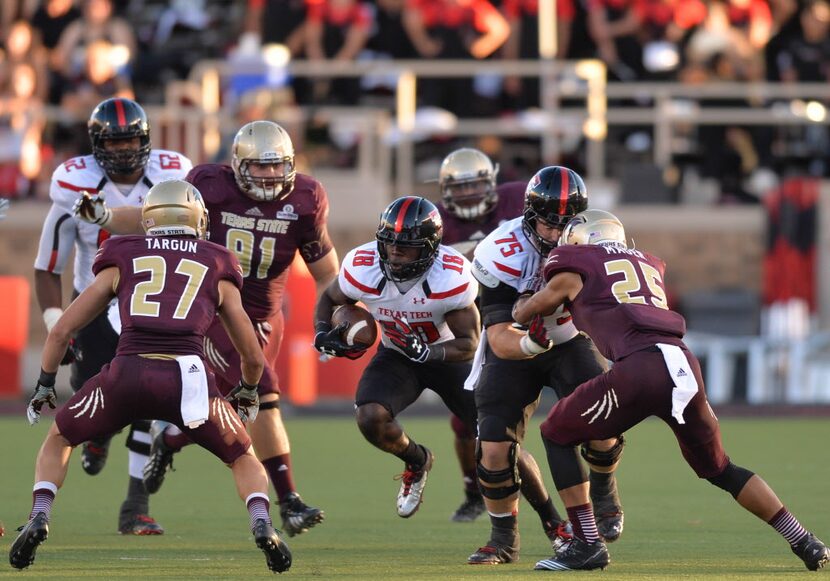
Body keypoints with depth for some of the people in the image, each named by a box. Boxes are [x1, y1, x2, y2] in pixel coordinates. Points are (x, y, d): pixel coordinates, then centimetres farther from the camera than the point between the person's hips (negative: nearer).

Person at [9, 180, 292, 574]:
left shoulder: (122, 261, 23)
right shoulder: (218, 269, 23)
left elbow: (61, 331, 25)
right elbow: (253, 358, 31)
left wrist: (45, 386, 41)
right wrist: (246, 392, 52)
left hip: (128, 373, 0)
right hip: (189, 376, 0)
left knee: (59, 440, 27)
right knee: (243, 459, 23)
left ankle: (39, 519, 6)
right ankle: (261, 524, -5)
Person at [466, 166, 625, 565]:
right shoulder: (502, 255, -29)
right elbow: (499, 340, -31)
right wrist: (529, 343, -52)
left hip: (571, 342, 1)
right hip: (514, 349, -1)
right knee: (495, 449, -12)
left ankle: (602, 490, 14)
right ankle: (503, 539, 12)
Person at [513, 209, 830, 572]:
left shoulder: (574, 266, 17)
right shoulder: (647, 264, 31)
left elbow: (524, 313, 32)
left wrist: (520, 309, 54)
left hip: (641, 368, -5)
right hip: (684, 362, 6)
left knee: (558, 434, 14)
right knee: (719, 469, 23)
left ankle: (586, 545, 7)